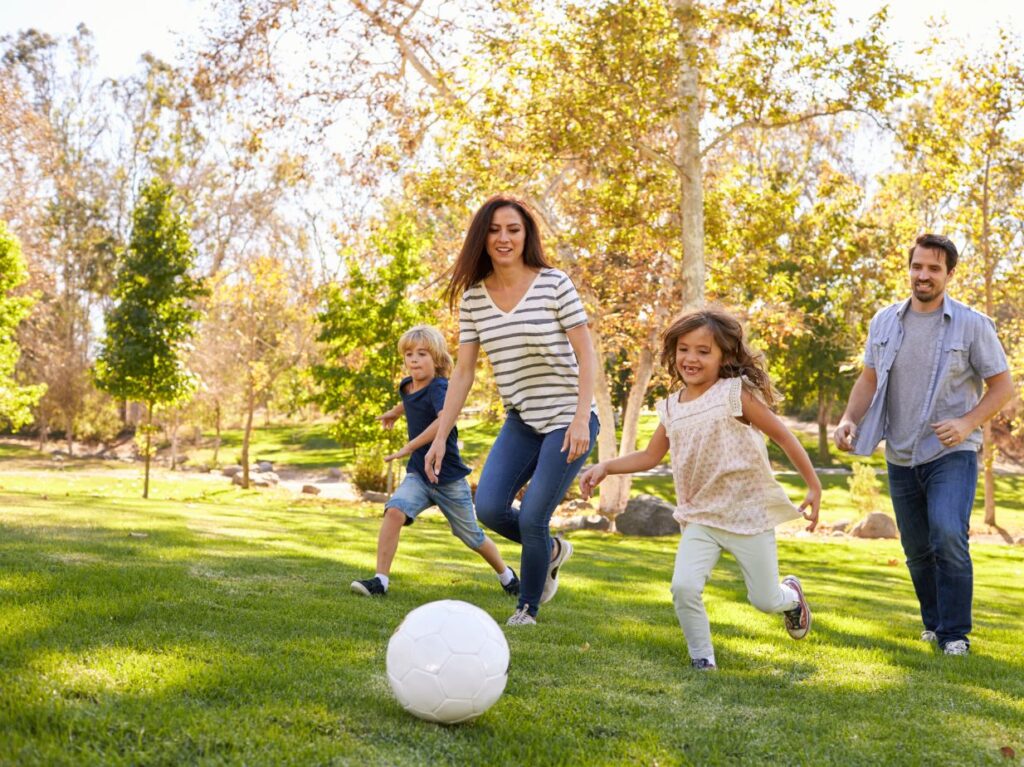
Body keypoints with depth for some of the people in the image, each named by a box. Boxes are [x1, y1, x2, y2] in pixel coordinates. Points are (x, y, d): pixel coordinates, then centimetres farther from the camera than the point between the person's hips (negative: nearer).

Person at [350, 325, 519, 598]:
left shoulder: (439, 388, -22)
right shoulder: (407, 385, 1)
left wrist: (410, 447, -43)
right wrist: (396, 411, 43)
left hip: (449, 479, -5)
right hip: (418, 475, 5)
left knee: (472, 537, 12)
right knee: (394, 511, -23)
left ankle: (506, 574, 39)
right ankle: (380, 580, -21)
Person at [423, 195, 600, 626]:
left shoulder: (555, 284, -11)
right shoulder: (473, 297, 1)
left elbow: (586, 356, -10)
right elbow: (464, 371, 4)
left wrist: (581, 419, -20)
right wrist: (440, 437, 0)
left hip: (568, 421, -4)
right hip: (521, 421, 4)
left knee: (531, 517, -10)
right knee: (489, 508, -11)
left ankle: (528, 609, 15)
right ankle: (551, 551, 21)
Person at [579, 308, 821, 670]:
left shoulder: (735, 394, -11)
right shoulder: (671, 407, 3)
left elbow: (783, 436, -6)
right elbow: (650, 456, 13)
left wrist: (814, 487, -5)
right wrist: (604, 467, 1)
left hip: (749, 512, -3)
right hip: (701, 516, 3)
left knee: (765, 600, 7)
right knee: (684, 587, -18)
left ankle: (791, 594, 44)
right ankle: (702, 660, 3)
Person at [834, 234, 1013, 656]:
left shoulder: (972, 325, -6)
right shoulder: (885, 321, 5)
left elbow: (1002, 386, -3)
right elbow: (868, 379, 11)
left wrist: (967, 423, -18)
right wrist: (849, 419, -7)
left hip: (952, 453, -4)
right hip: (901, 457, 4)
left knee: (948, 537, -21)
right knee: (917, 550, 12)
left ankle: (956, 634, -8)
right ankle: (934, 623, 32)